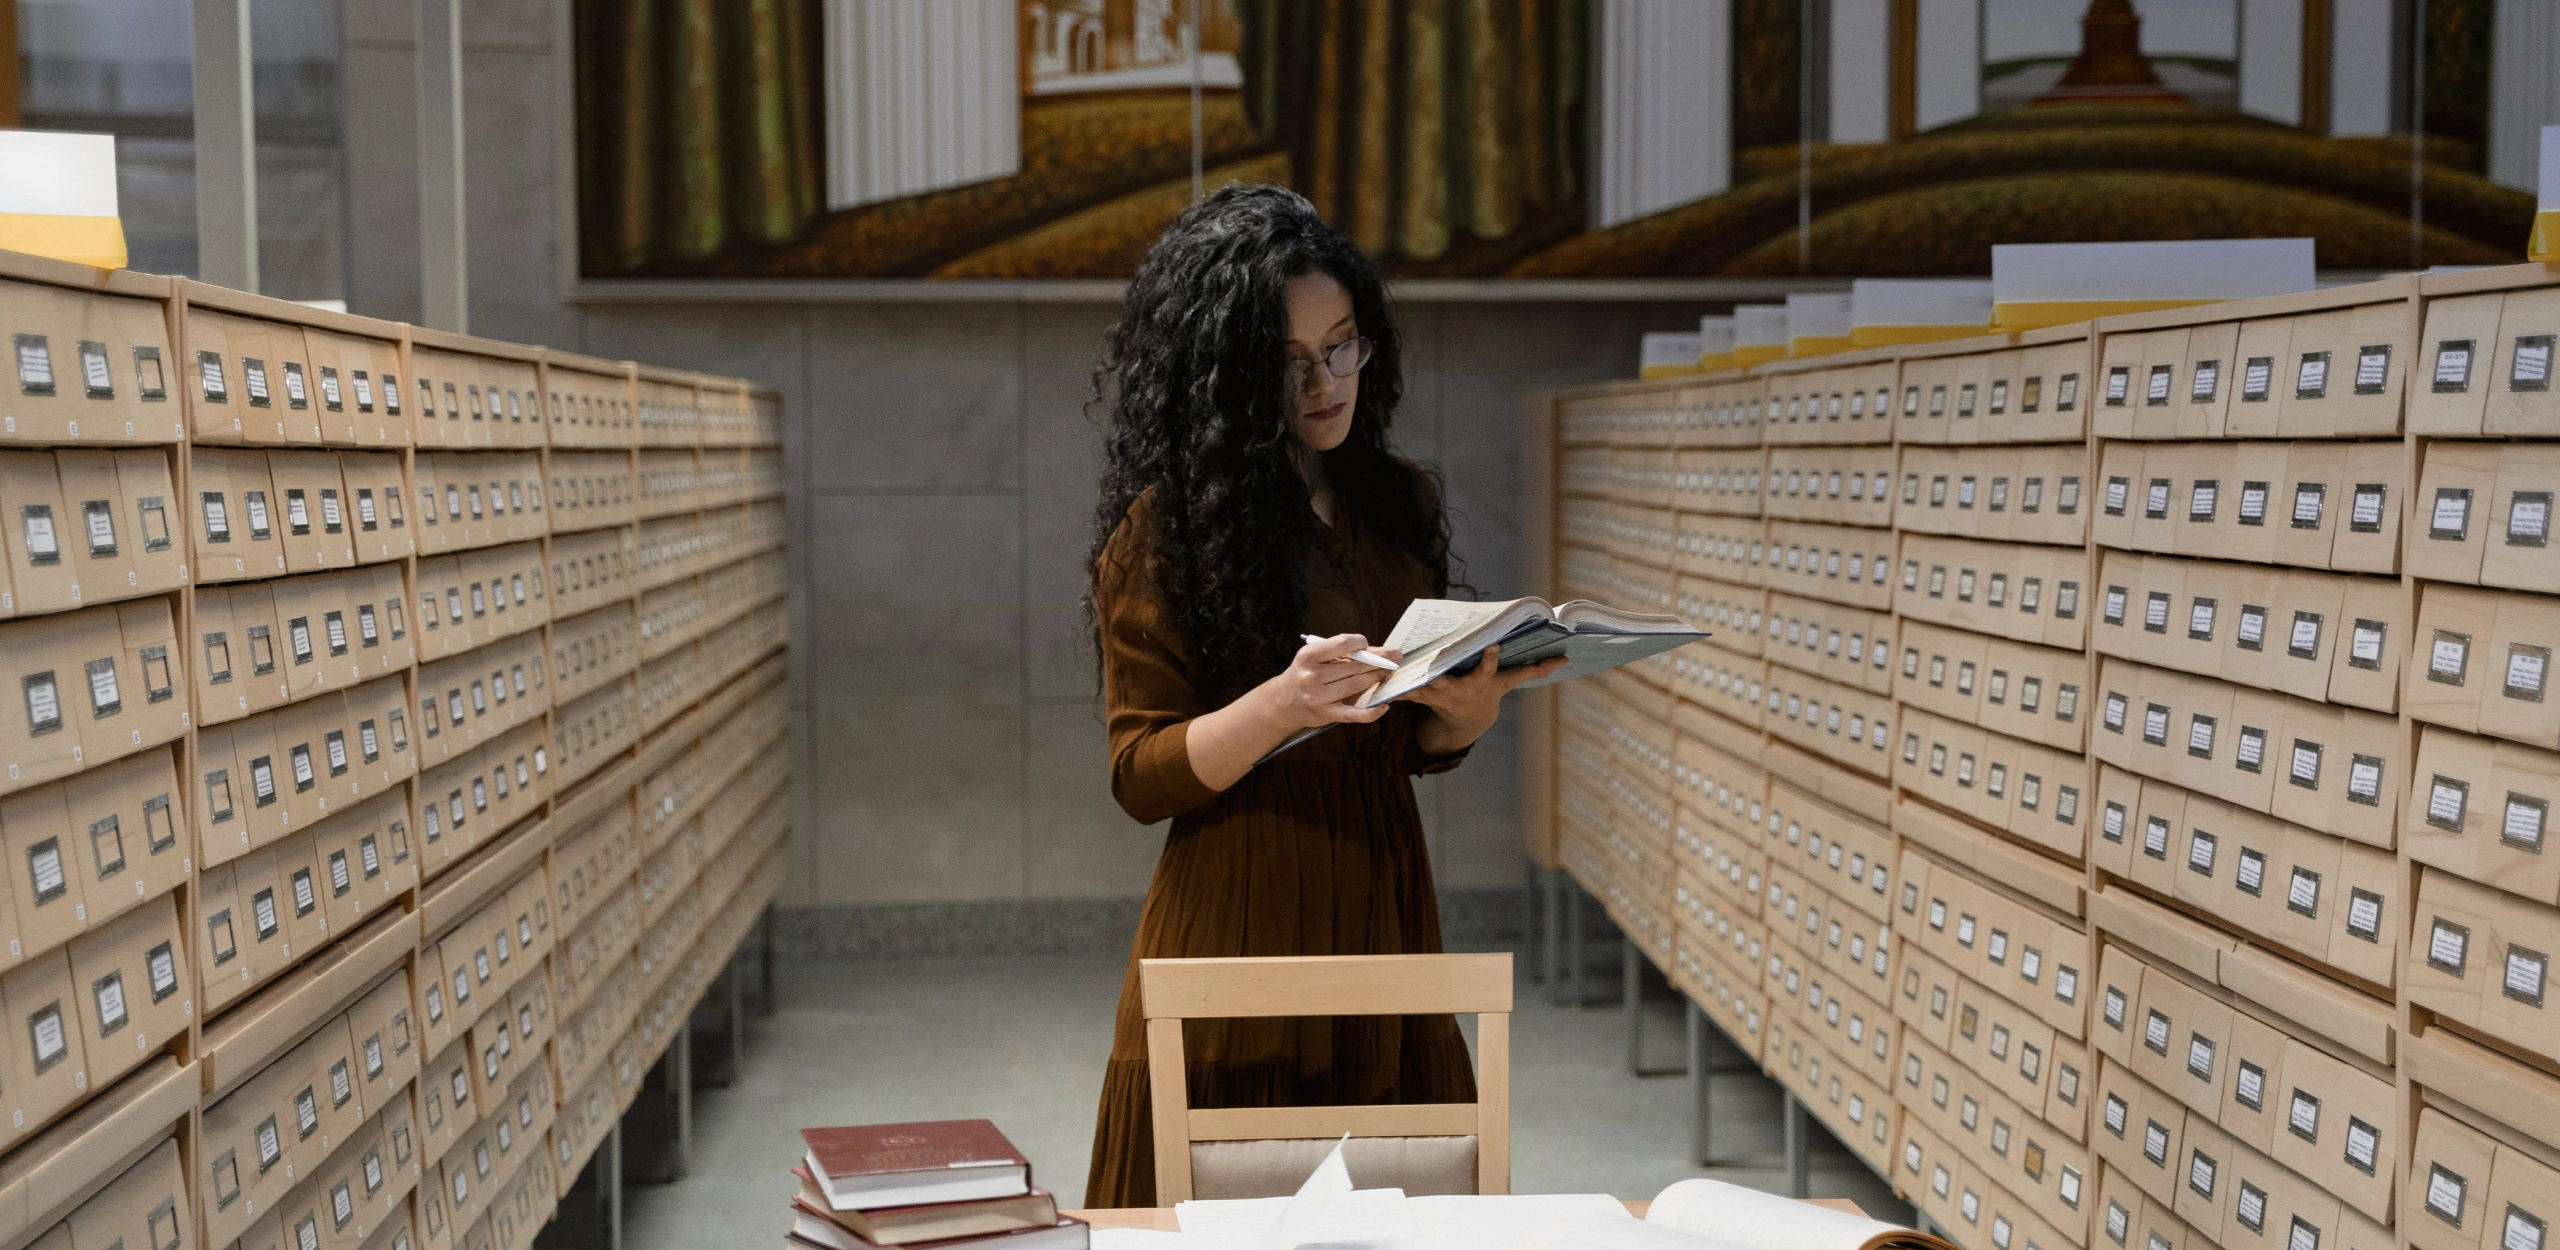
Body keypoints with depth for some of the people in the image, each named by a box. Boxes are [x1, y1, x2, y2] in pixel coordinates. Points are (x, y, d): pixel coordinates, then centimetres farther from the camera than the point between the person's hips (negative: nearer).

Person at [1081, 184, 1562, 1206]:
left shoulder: (1398, 503, 8)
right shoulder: (1164, 528, -7)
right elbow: (1139, 773, -8)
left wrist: (1467, 709, -7)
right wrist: (1281, 706, -24)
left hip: (1384, 907, 5)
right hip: (1239, 927, -5)